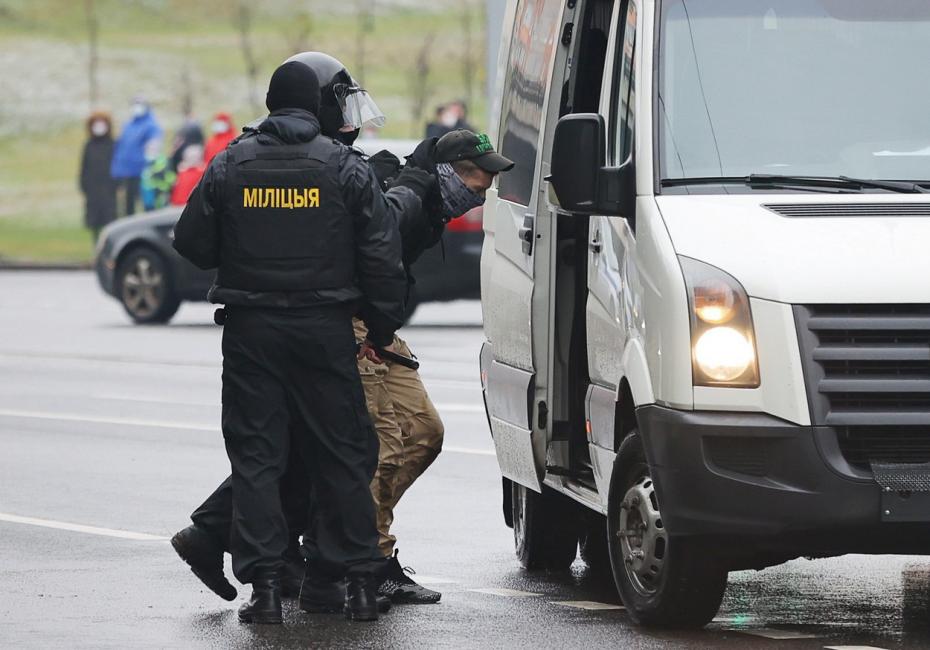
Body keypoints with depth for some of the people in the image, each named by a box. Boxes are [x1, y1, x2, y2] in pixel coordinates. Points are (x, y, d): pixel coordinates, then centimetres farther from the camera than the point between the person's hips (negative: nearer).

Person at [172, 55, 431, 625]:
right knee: (343, 454, 6)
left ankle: (265, 583, -3)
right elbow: (381, 257, -2)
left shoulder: (230, 166, 2)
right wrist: (384, 327, 7)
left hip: (251, 330, 0)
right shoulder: (347, 168, 0)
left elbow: (193, 245, 6)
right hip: (326, 330, 0)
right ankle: (358, 582, 5)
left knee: (257, 454, 3)